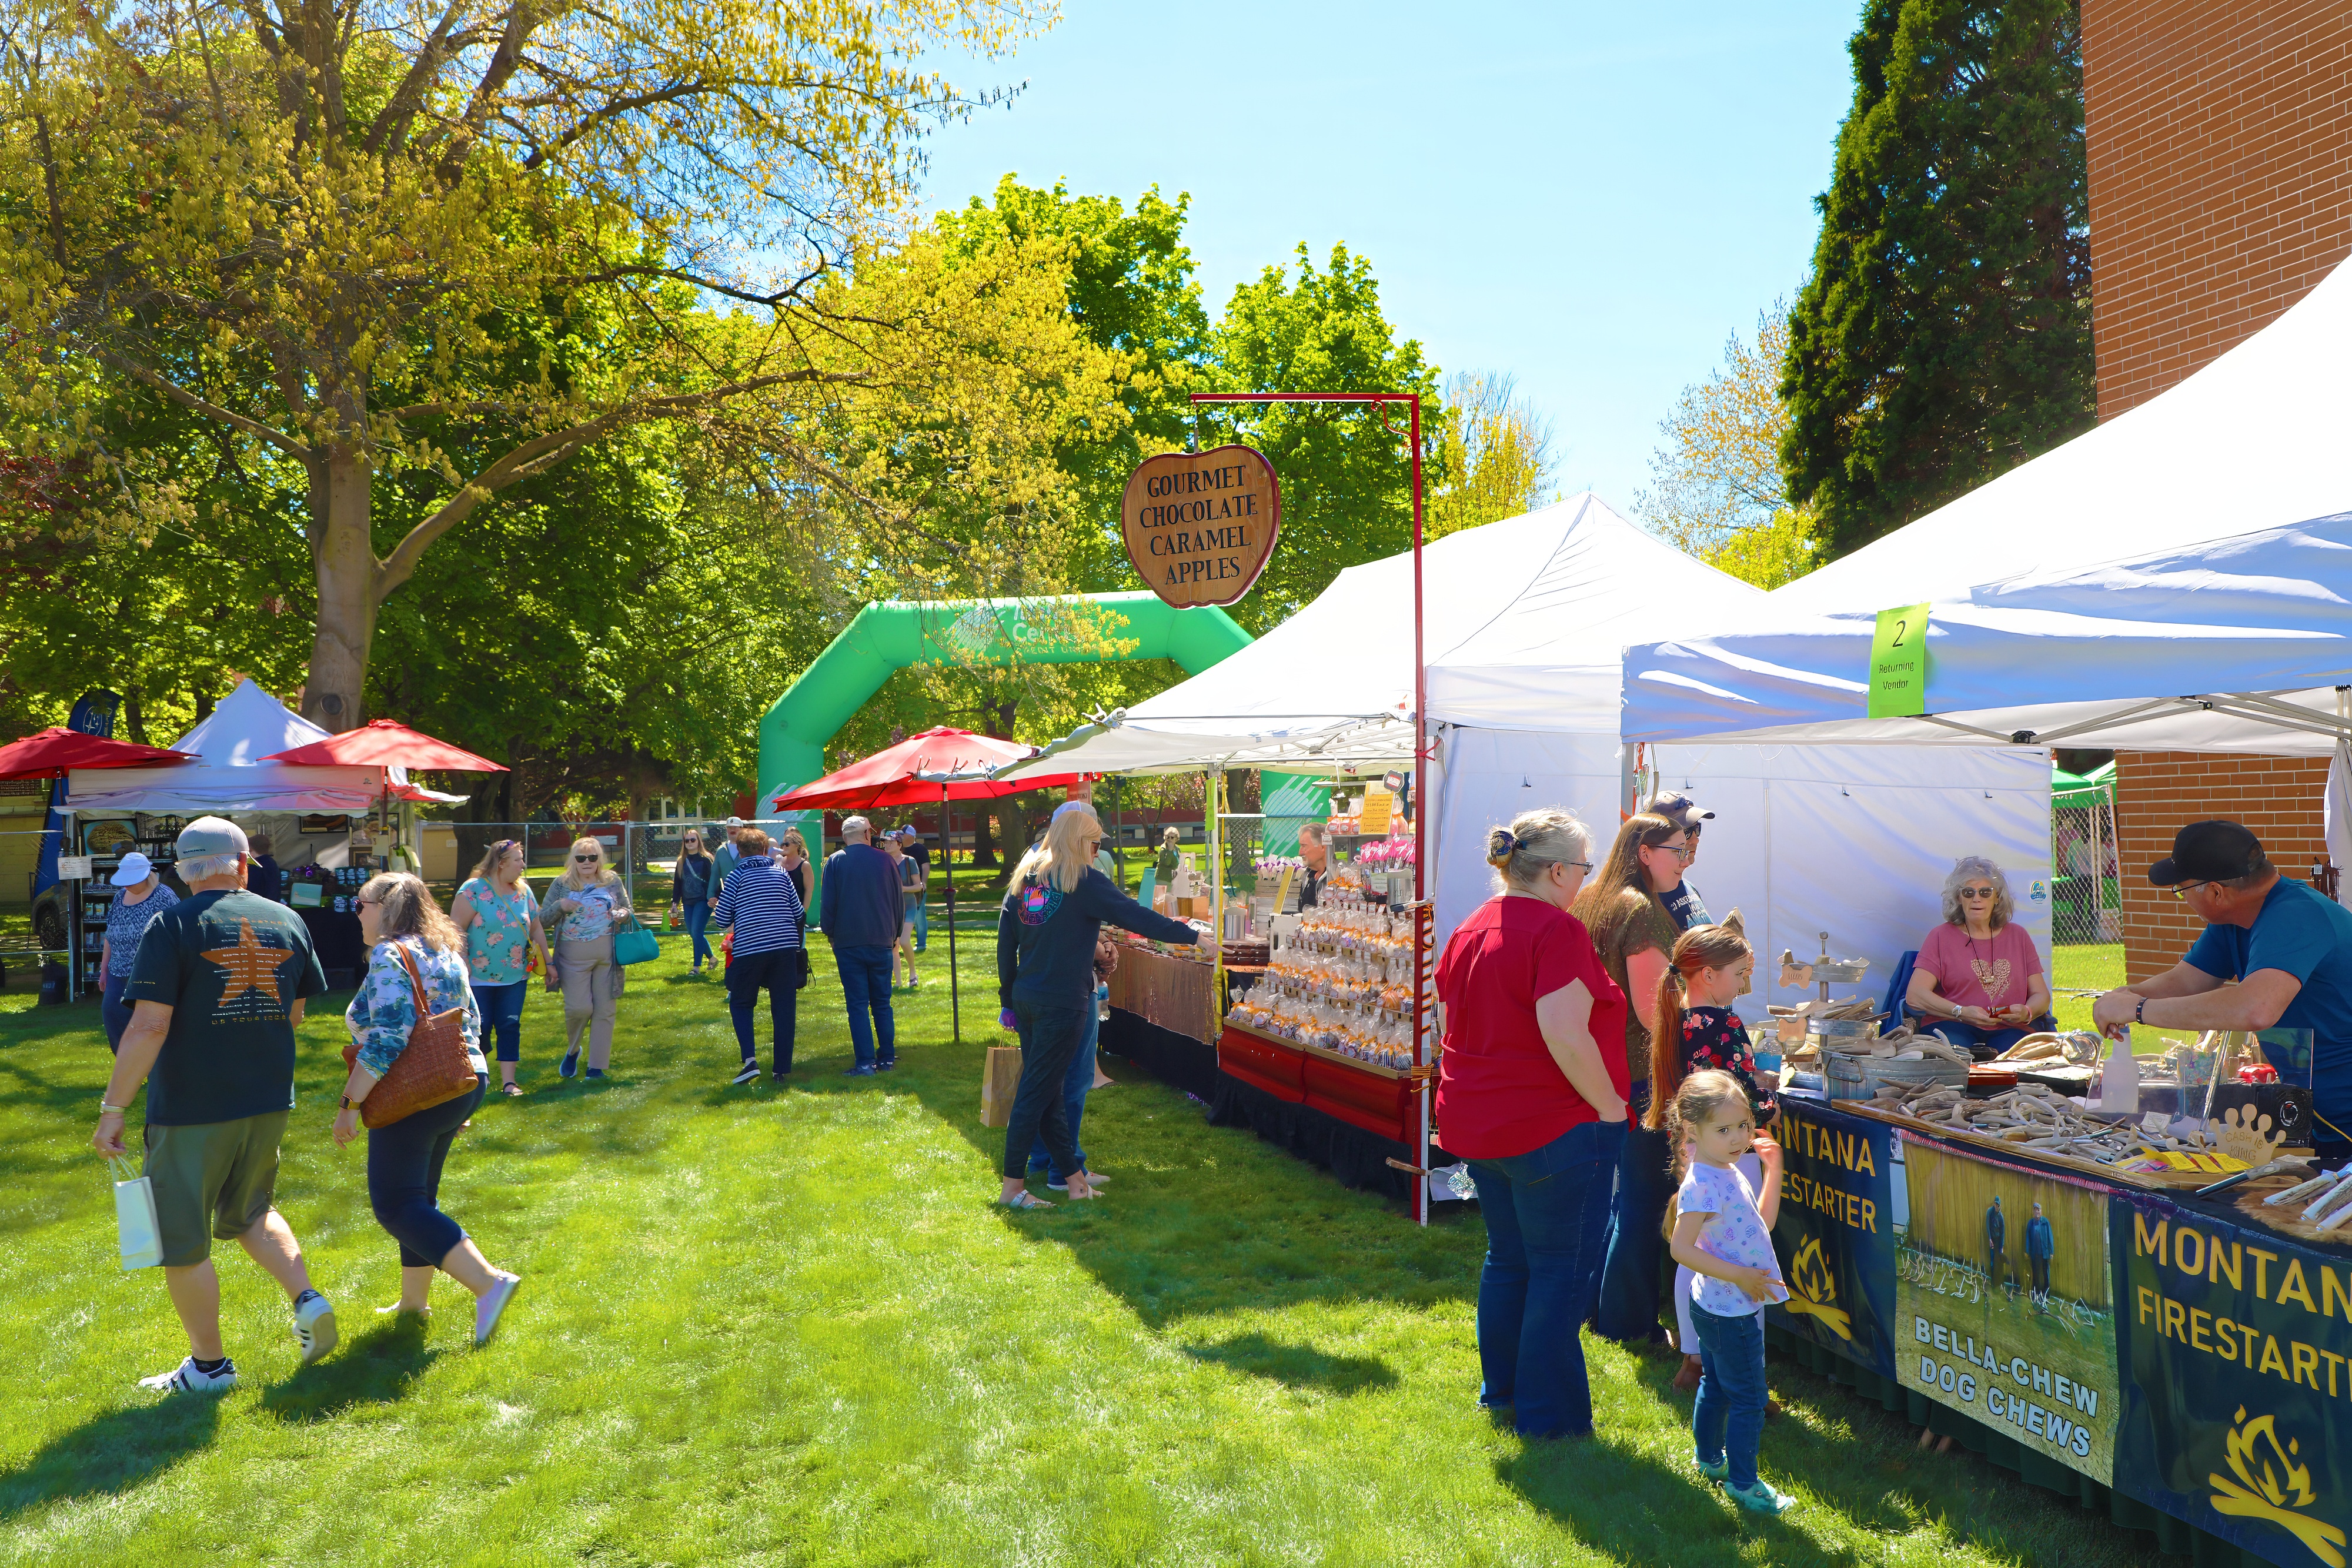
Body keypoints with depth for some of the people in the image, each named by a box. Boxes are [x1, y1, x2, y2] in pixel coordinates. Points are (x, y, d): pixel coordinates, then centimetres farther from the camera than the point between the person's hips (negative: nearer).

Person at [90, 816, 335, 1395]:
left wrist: (112, 1108, -12)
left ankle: (209, 1365, 19)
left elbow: (149, 1026, -18)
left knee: (182, 1240, 10)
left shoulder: (173, 925, -12)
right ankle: (309, 1302, 10)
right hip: (269, 1102, 5)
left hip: (191, 1109, -5)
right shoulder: (288, 921, 4)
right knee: (249, 1212, 26)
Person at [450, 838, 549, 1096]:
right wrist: (462, 964, -18)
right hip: (480, 976, -5)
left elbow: (536, 929, 14)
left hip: (516, 976, 5)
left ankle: (508, 1081, 8)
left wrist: (547, 963, 14)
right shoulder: (473, 889, -9)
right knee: (479, 1027, 1)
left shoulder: (523, 891, 8)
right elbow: (456, 927, -12)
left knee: (510, 1026, 4)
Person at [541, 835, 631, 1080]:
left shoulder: (613, 881, 8)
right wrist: (560, 906, -14)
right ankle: (572, 1050, 21)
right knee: (578, 1007, -10)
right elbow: (542, 920, 6)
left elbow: (627, 910, 17)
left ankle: (597, 1068, 10)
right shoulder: (561, 884, 5)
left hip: (608, 954, 2)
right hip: (574, 956, -2)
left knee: (605, 1011, 2)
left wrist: (622, 914, -6)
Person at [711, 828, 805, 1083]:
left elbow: (723, 921, 3)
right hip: (786, 947, 2)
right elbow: (799, 913, 12)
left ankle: (749, 1059, -3)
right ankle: (782, 1069, 10)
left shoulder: (736, 876, 3)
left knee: (740, 1003, 15)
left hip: (749, 949, -2)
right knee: (784, 1008, 8)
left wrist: (716, 914, 25)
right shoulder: (781, 873, 10)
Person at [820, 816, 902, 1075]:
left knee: (858, 1005, -1)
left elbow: (827, 903, -2)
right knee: (882, 1003, 11)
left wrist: (830, 933, 13)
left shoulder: (835, 862, -3)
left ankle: (865, 1063, -4)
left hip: (848, 943, -2)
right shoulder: (884, 860, 3)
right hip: (882, 942, 2)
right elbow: (897, 901, 11)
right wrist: (895, 934, 22)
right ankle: (887, 1058, 13)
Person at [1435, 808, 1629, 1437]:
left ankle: (1501, 1391, 32)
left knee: (1507, 1258, 20)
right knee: (1561, 1269, 4)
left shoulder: (1469, 930, 10)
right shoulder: (1557, 929, -18)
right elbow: (1564, 1034, -26)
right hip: (1552, 1128, -8)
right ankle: (1549, 1415, 13)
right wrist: (1609, 1105, -16)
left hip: (1475, 1125, 8)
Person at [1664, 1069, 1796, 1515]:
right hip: (1730, 1311, -10)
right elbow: (1681, 1248, -29)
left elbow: (1761, 1223, 15)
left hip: (1717, 1307, 10)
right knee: (1748, 1398, 2)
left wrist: (1773, 1169, 9)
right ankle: (1742, 1482, 14)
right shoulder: (1702, 1185, -26)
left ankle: (1709, 1458, 40)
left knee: (1716, 1385, 24)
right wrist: (1740, 1275, -28)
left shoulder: (1727, 1173, 5)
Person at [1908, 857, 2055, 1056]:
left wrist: (2026, 1012, -6)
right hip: (1953, 1027, -2)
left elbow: (2041, 995, 19)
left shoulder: (2017, 936, 20)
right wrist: (1962, 1012, -16)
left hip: (2009, 1031, 2)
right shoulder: (1941, 937, 10)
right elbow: (1914, 995, -1)